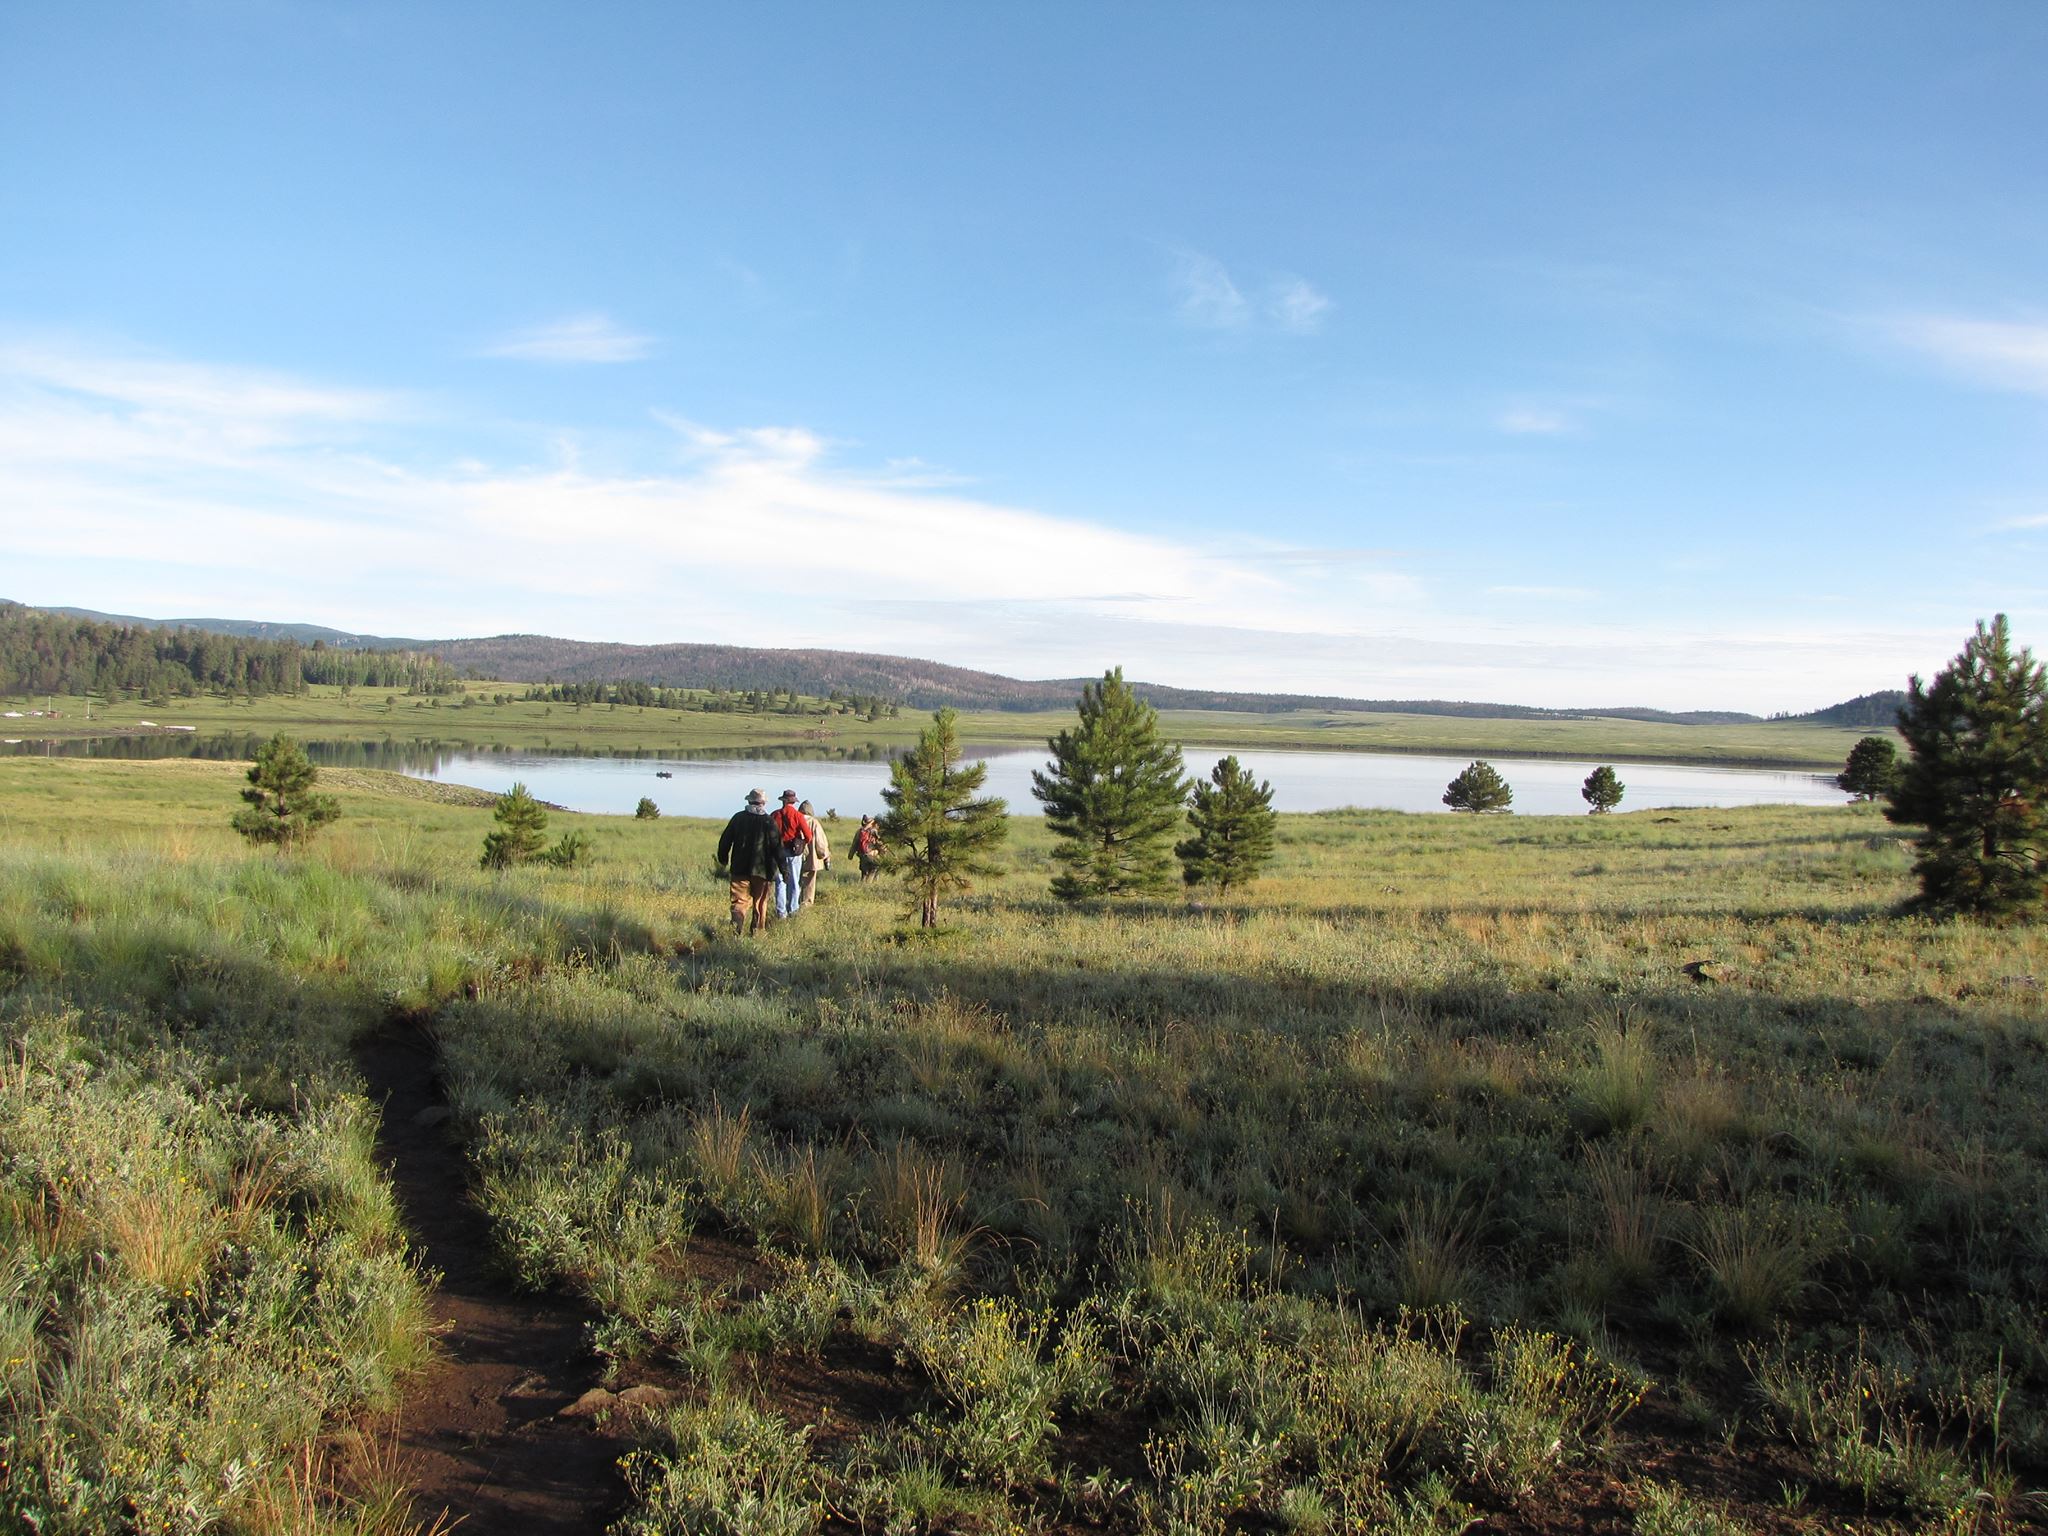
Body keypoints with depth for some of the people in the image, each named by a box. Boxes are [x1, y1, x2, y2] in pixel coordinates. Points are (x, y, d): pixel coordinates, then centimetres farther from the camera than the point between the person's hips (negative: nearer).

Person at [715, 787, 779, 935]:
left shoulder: (738, 817, 2)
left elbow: (725, 840, 8)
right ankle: (757, 931, 14)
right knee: (760, 902, 11)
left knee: (740, 900, 1)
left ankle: (737, 923, -22)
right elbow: (777, 846, -6)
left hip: (739, 868, 1)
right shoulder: (769, 821, -4)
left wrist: (723, 860, 22)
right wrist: (782, 868, -1)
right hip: (762, 869, -1)